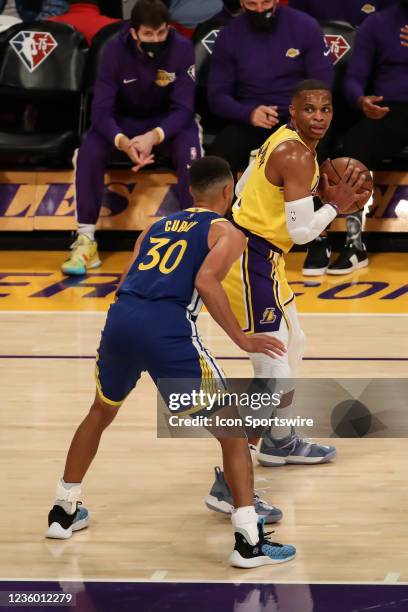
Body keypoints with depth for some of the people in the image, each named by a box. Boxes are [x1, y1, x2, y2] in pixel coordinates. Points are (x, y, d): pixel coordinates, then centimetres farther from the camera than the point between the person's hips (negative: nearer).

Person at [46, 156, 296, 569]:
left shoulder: (156, 228, 29)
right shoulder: (227, 233, 13)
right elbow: (206, 281, -7)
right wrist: (243, 340, -4)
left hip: (120, 318, 5)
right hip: (167, 328, -5)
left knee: (102, 411, 33)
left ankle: (63, 512, 40)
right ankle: (249, 542, -3)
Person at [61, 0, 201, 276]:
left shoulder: (182, 49, -20)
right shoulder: (116, 50, -18)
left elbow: (184, 108, -20)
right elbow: (101, 110, -21)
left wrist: (154, 137, -40)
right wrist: (123, 142, -42)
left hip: (169, 121, -1)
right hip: (124, 122, 1)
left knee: (189, 150, -35)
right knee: (89, 151, -29)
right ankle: (86, 241, -22)